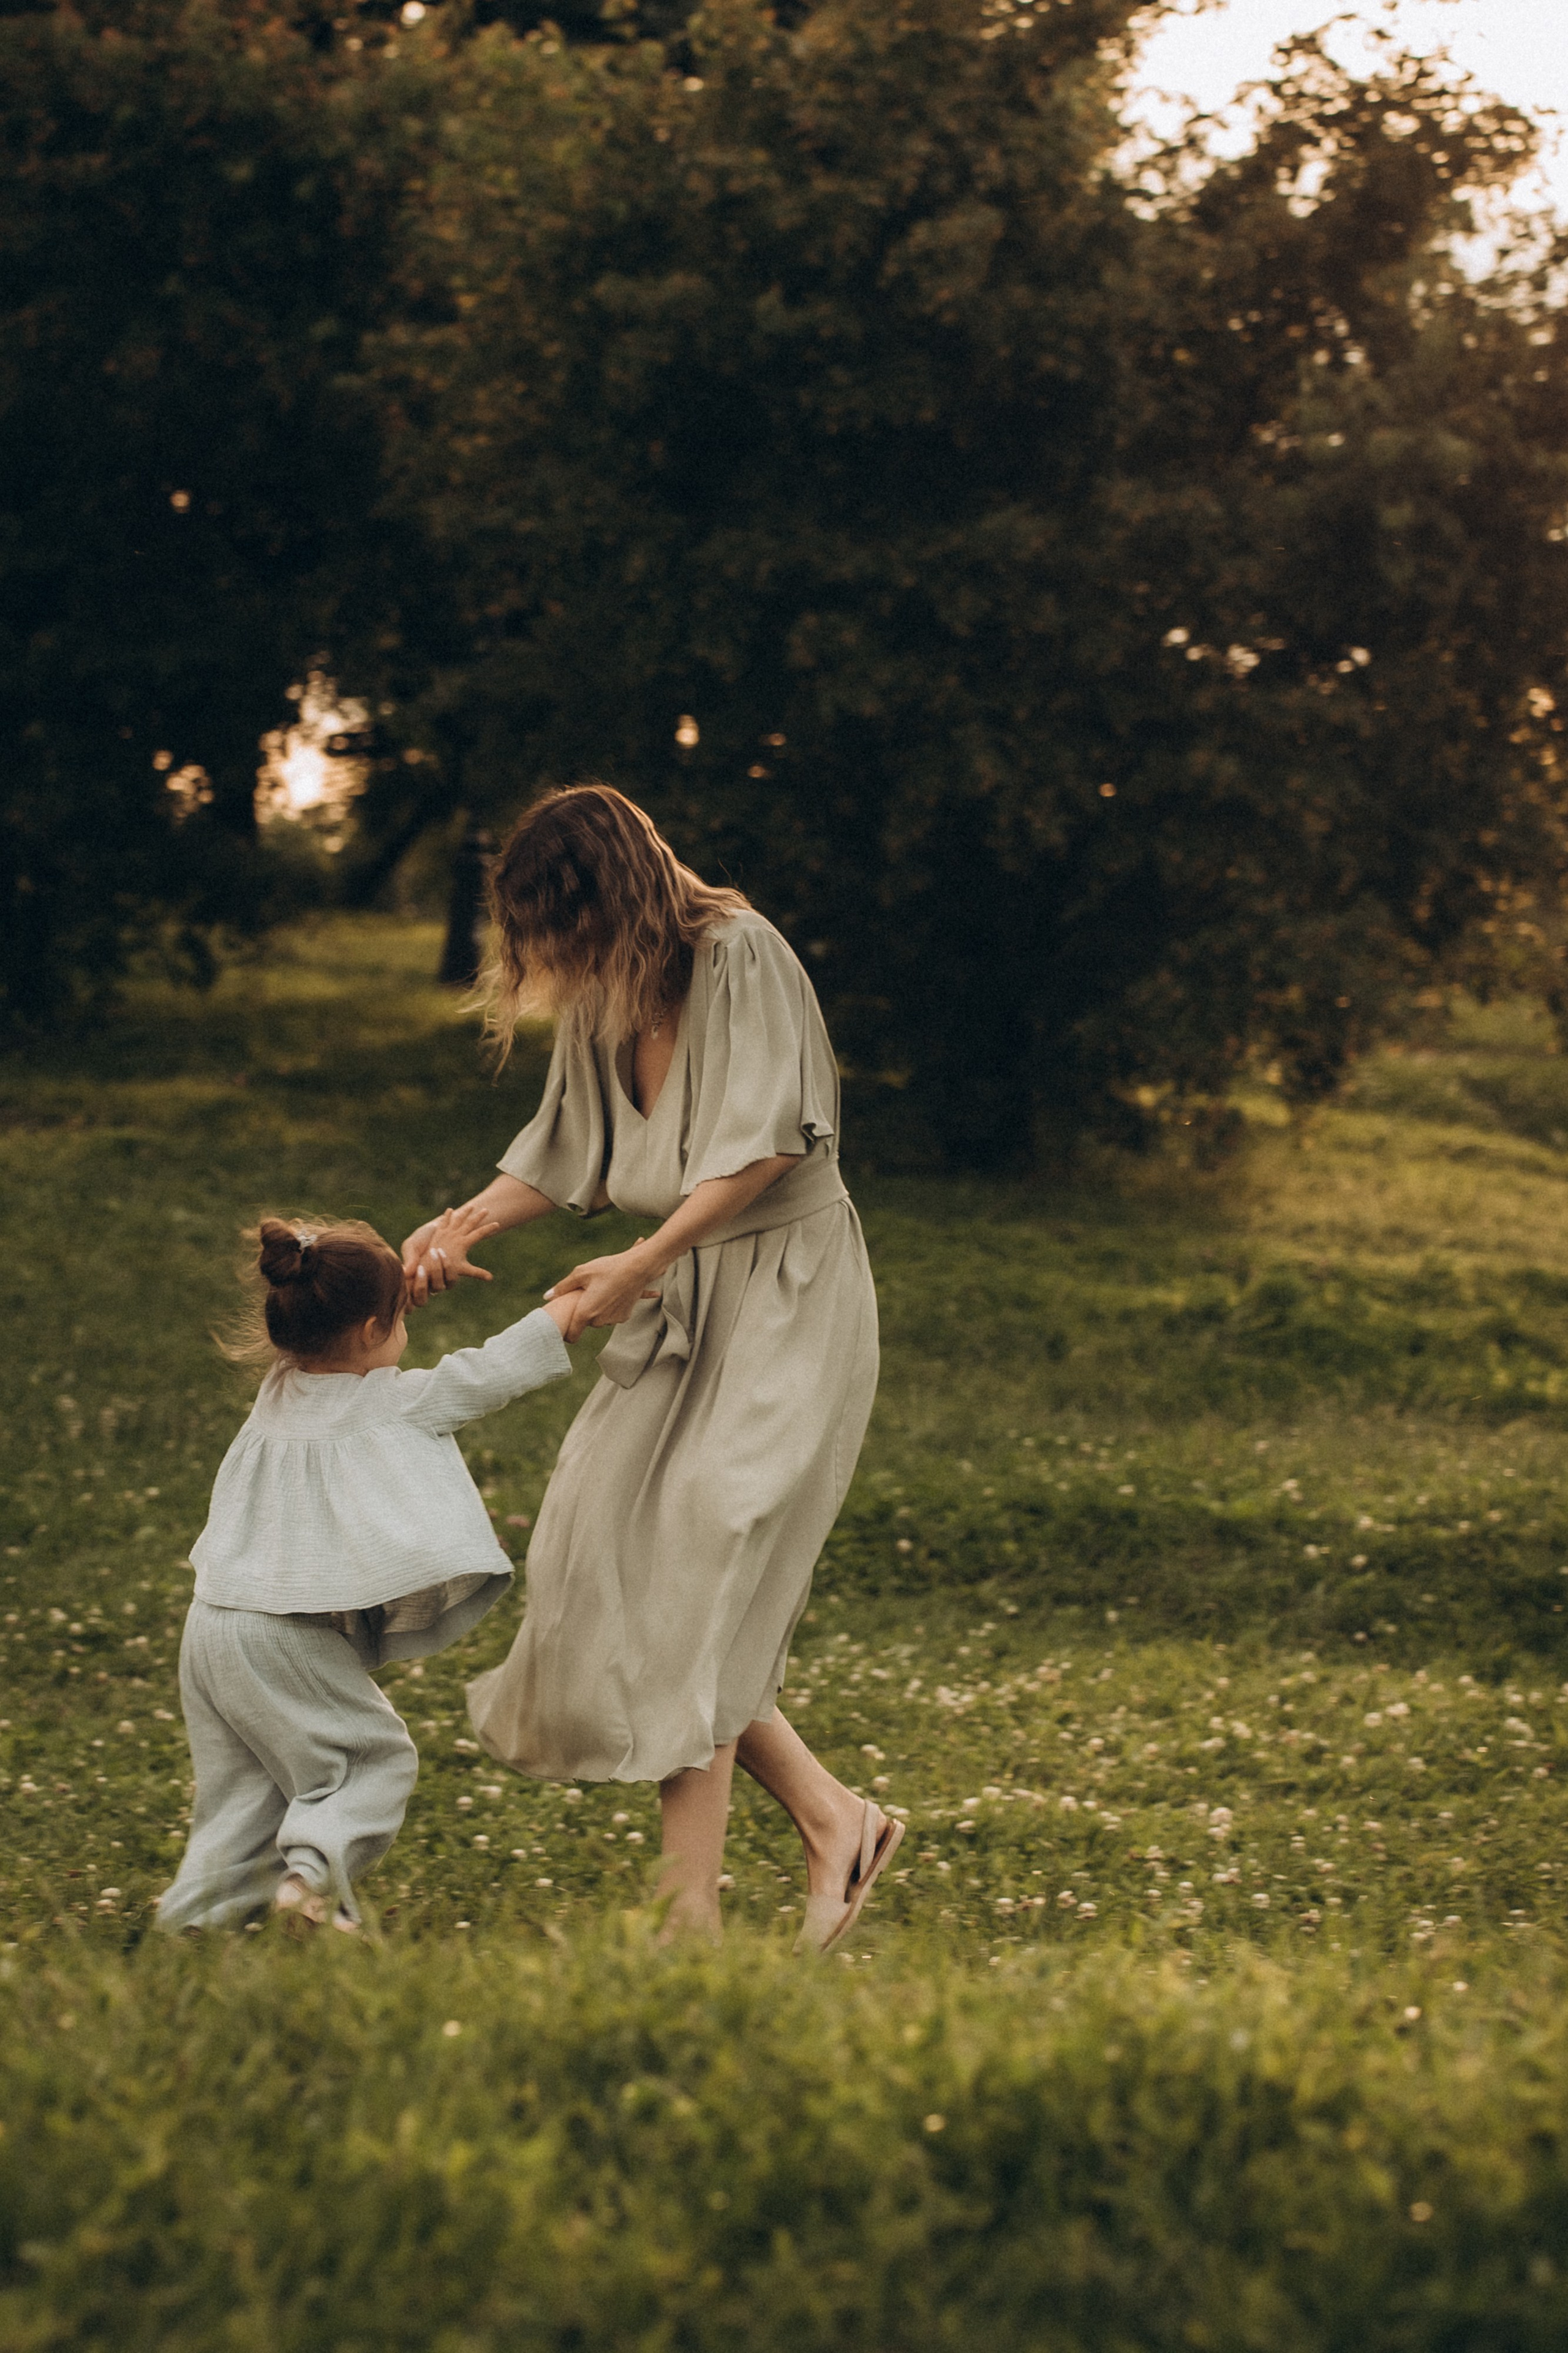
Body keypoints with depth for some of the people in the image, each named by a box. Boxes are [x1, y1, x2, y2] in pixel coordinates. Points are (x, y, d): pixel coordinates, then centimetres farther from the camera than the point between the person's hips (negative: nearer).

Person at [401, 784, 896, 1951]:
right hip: (682, 1298, 9)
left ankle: (691, 1912, -10)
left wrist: (641, 1266, -23)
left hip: (787, 1294, -9)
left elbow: (771, 1143, -20)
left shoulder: (739, 954, -16)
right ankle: (832, 1816, 6)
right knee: (604, 1539, -1)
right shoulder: (601, 995, 8)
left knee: (695, 1562, -14)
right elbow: (566, 1152, 17)